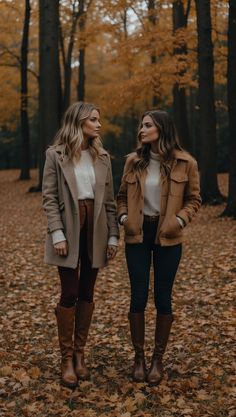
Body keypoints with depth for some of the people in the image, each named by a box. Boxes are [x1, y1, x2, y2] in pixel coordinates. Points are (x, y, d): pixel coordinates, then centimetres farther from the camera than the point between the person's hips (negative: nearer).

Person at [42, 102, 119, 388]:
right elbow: (49, 198, -6)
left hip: (95, 230, 4)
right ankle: (67, 359, 11)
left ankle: (79, 354, 21)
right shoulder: (56, 155, -2)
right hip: (69, 229, -3)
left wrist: (113, 235, 1)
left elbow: (109, 200, 7)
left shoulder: (102, 156, 8)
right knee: (69, 295, -1)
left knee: (86, 294, 9)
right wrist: (57, 233, -15)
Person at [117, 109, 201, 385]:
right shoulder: (134, 161, 2)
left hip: (167, 238, -2)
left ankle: (158, 358, 21)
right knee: (138, 297, 3)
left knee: (162, 297, 6)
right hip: (137, 235, 2)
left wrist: (180, 220, -14)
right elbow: (122, 195, 13)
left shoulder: (185, 163, -5)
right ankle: (139, 356, 21)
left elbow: (193, 199, 3)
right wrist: (123, 216, -5)